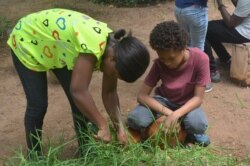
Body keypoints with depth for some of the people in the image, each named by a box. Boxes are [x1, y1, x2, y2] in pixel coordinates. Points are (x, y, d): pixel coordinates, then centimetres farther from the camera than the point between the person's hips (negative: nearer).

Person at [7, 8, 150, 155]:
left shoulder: (114, 47, -15)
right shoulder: (93, 46, -41)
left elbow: (110, 92, -7)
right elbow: (78, 91, -41)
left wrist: (120, 128, -13)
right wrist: (103, 125, -32)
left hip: (56, 48, 7)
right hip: (27, 40, -7)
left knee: (81, 102, 0)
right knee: (38, 105, -6)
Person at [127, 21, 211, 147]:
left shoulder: (200, 59, -25)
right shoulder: (160, 64, -19)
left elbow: (198, 97, -21)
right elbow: (142, 95, -19)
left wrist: (176, 114, -37)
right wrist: (168, 113, -31)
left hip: (187, 103, -2)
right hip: (164, 100, 2)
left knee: (198, 125, -37)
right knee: (135, 120, -27)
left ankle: (190, 132, 1)